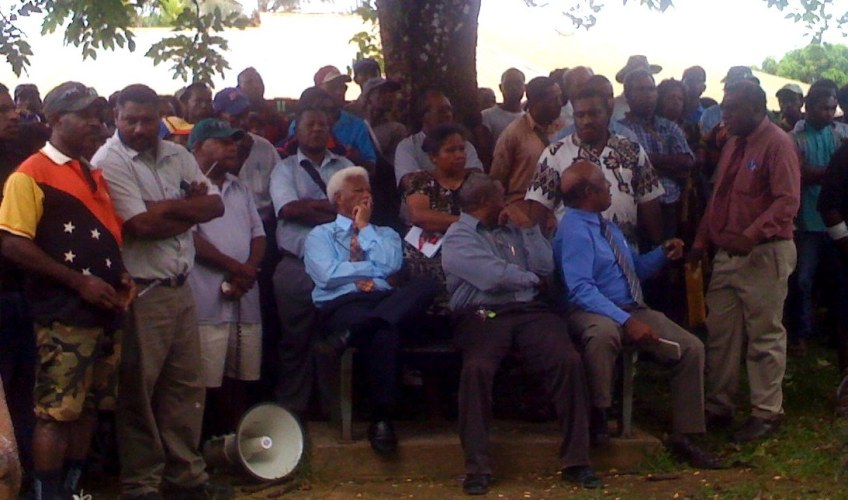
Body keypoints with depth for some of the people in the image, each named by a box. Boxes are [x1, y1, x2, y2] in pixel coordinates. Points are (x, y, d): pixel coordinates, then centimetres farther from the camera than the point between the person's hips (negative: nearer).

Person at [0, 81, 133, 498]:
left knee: (89, 406, 13)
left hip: (106, 313, 8)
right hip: (63, 314, -8)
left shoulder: (95, 175, 17)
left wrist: (121, 275, 6)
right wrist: (79, 281, -17)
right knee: (56, 411, -5)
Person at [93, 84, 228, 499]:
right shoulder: (108, 162, -10)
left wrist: (166, 207, -9)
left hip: (180, 288, 7)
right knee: (138, 390, 2)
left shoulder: (177, 156, 12)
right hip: (141, 291, -7)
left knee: (186, 385, 13)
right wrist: (189, 210, -5)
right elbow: (142, 225, -18)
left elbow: (214, 204, 4)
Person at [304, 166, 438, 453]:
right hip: (344, 305, -5)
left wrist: (365, 228, 12)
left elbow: (391, 265, 5)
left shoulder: (386, 234, 29)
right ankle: (381, 419, -37)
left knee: (426, 285, -31)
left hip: (388, 302, 5)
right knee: (384, 334, -41)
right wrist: (375, 271, 3)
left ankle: (353, 333, -43)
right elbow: (329, 274, -3)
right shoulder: (320, 235, 18)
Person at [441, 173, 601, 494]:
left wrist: (529, 225, 10)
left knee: (569, 360, -22)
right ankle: (478, 467, -24)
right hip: (482, 314, -5)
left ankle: (575, 461, -15)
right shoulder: (458, 236, 4)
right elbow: (493, 277, -10)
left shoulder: (512, 230, 25)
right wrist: (528, 278, 6)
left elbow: (545, 267, 12)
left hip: (530, 311, 5)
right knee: (477, 368, -34)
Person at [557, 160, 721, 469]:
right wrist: (627, 321, -32)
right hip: (593, 313, -9)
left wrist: (663, 254, 6)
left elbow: (635, 268, 27)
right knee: (604, 332, -44)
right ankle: (598, 416, -23)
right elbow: (581, 290, -24)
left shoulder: (608, 227, 17)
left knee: (691, 348, -7)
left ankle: (683, 437, -1)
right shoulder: (574, 230, -13)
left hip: (634, 310, 9)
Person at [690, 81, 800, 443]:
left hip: (764, 255, -8)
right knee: (719, 334, 11)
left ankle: (766, 413, 12)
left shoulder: (777, 143, -12)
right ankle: (718, 407, 22)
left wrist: (750, 236, -32)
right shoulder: (734, 143, 14)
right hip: (727, 254, 8)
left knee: (765, 337, 2)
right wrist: (701, 243, 14)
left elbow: (787, 201, -21)